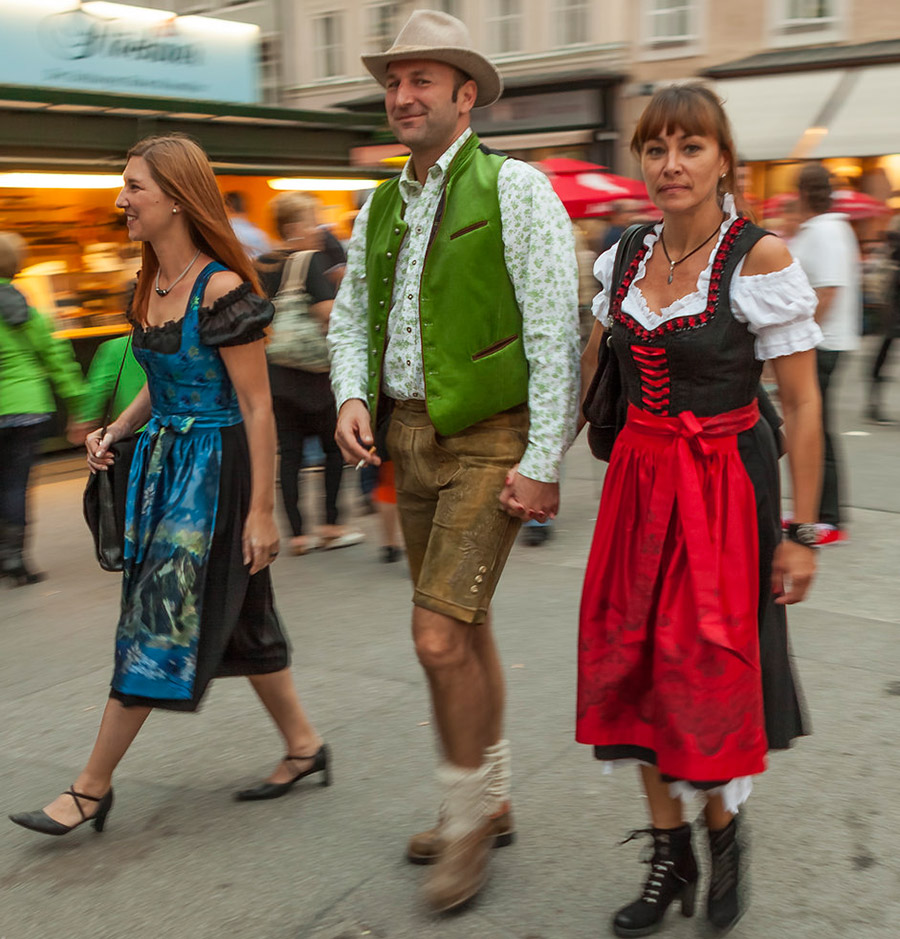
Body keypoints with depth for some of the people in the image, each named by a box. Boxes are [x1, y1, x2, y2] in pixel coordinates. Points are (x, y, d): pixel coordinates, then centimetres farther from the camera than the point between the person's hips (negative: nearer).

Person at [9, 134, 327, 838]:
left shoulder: (222, 291, -17)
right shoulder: (149, 287, 8)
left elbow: (257, 408, -17)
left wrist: (261, 511, -18)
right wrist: (117, 431, 5)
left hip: (213, 473, -9)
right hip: (163, 463, 9)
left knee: (160, 624, -1)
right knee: (235, 621, 14)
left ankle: (93, 787, 10)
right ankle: (304, 745, 29)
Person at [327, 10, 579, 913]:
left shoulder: (514, 188, -9)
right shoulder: (381, 206, 11)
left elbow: (555, 330, -13)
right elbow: (350, 314, 19)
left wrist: (544, 459, -16)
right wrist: (352, 395, 0)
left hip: (489, 442, -7)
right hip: (409, 437, 7)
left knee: (440, 636, -11)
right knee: (464, 629, 16)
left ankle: (466, 815, 13)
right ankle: (487, 804, 33)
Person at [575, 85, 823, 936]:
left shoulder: (760, 260, -11)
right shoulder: (624, 257, 4)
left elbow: (801, 406, -10)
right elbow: (585, 373, 15)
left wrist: (801, 532, -11)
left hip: (725, 484, -5)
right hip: (638, 481, 5)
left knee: (710, 673, 0)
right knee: (637, 668, 8)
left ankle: (721, 829, 31)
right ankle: (668, 857, 26)